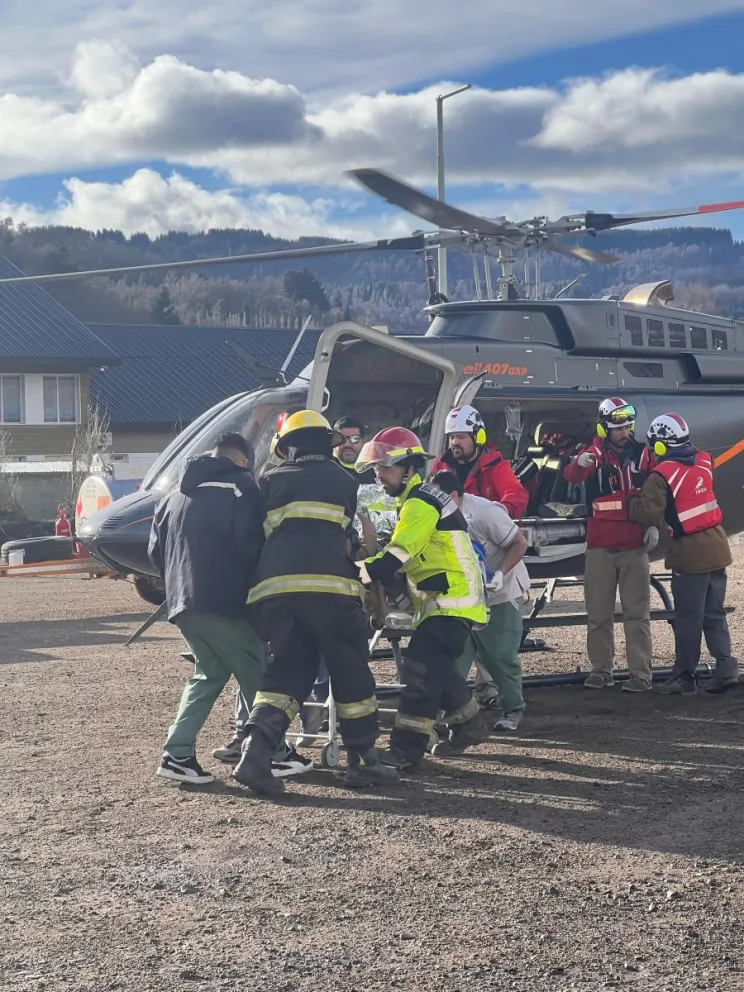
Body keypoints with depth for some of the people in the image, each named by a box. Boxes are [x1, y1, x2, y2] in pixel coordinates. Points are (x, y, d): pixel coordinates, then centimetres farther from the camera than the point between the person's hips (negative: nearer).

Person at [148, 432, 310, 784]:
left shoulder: (175, 497, 18)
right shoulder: (240, 488, -4)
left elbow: (156, 551, 19)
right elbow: (251, 546, -13)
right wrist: (255, 584, 2)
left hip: (183, 602, 7)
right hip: (225, 601, -7)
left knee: (209, 674, 17)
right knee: (257, 675, 5)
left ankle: (178, 753, 6)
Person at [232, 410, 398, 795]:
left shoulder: (270, 482, 21)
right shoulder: (343, 481, 18)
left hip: (272, 589, 3)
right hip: (329, 585, -3)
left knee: (289, 669, 11)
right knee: (351, 672, 10)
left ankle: (256, 750, -8)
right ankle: (362, 760, 15)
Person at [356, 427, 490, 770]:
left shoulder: (420, 503, -15)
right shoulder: (416, 500, 19)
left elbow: (394, 559, -25)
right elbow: (404, 556, 19)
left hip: (452, 600, -11)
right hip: (443, 599, 11)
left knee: (421, 668, -15)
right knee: (437, 667, 18)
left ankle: (406, 748, -16)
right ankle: (469, 726, 32)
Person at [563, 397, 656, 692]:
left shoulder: (642, 454, 5)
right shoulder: (593, 454, -1)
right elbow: (571, 476, -21)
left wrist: (654, 525, -3)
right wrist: (580, 463, -44)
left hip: (634, 545, 1)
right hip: (600, 546, -1)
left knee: (637, 613, 1)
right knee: (598, 614, 6)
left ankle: (640, 673, 2)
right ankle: (601, 669, 15)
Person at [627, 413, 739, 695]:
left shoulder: (661, 475, -15)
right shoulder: (703, 461, 5)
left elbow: (650, 515, -18)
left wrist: (631, 501, -1)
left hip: (690, 553, -6)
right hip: (716, 546, 6)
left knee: (688, 619, 3)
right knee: (715, 614, 12)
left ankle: (685, 676, 10)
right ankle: (726, 668, 4)